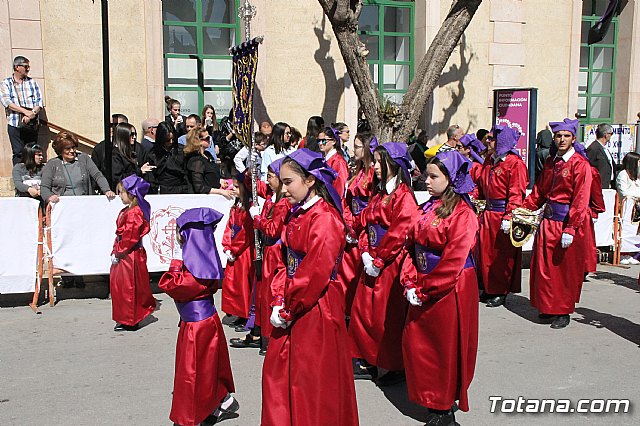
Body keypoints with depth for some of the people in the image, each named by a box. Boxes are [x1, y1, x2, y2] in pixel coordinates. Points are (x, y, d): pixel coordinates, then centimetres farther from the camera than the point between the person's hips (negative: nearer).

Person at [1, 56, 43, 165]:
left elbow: (39, 101, 4)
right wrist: (25, 111, -19)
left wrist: (32, 114, -14)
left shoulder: (32, 82, 12)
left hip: (32, 124, 2)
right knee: (18, 153, -3)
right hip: (15, 124, -2)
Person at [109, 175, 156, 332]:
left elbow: (130, 238, -22)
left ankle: (130, 321, 11)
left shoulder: (135, 213, -19)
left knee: (128, 288, -1)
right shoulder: (125, 211, 13)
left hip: (130, 256, -11)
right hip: (122, 255, 11)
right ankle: (125, 319, 28)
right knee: (118, 286, 17)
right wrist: (115, 252, 10)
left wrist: (118, 253, -16)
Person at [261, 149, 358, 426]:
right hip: (293, 309, 9)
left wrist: (287, 309, -14)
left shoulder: (325, 219, -18)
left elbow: (314, 274, -23)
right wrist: (279, 302, 0)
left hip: (316, 311, -9)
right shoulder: (296, 215, 9)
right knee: (277, 372, 16)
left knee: (313, 380, 5)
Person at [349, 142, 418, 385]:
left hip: (391, 264, -8)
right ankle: (371, 357, 29)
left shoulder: (404, 197, -14)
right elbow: (365, 221, 12)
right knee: (362, 308, 12)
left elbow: (399, 233, -20)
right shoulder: (379, 194, 13)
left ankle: (398, 367, 16)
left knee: (389, 315, 0)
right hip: (373, 262, 8)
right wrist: (366, 253, 2)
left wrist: (379, 261, -17)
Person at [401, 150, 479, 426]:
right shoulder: (428, 208, 8)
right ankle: (431, 400, 32)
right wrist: (410, 284, -3)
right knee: (415, 344, 14)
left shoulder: (462, 213, -15)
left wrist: (425, 290, -17)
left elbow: (453, 261, -21)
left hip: (451, 290, -8)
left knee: (446, 349, 5)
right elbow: (413, 246, 7)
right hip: (423, 290, 8)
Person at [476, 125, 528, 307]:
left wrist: (509, 217, -23)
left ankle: (501, 292, 14)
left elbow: (516, 193, -17)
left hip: (503, 214, -8)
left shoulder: (515, 163, -12)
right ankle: (488, 289, 23)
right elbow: (480, 186, 20)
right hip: (488, 213, 8)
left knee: (502, 255, 2)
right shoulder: (489, 161, 13)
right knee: (485, 251, 11)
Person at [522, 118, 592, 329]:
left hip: (567, 222, -6)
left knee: (565, 269, 3)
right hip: (548, 219, 7)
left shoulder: (580, 164, -10)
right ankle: (549, 307, 25)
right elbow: (539, 191, 15)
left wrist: (570, 230, -21)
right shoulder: (550, 162, 11)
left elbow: (580, 200, -16)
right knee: (545, 266, 11)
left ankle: (564, 312, 16)